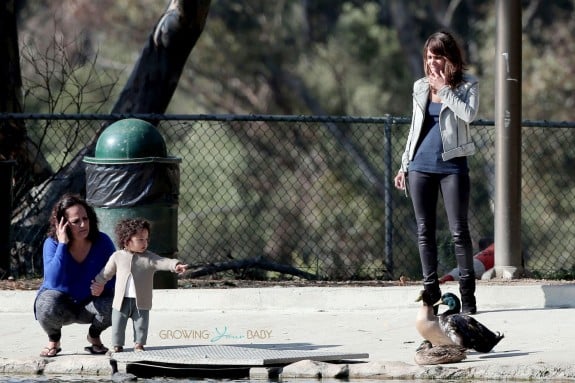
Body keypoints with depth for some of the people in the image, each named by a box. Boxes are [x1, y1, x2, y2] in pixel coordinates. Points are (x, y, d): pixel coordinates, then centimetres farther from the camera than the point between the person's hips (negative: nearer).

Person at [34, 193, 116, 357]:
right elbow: (54, 281, -33)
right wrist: (62, 245, -34)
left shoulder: (102, 242, -13)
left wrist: (104, 287, -30)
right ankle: (54, 340, 0)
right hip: (61, 302, -2)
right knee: (47, 308, -37)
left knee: (111, 306, -31)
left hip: (90, 303, 2)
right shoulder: (52, 244, -18)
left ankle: (94, 336, 5)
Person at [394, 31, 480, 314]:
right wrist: (404, 164, 15)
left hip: (452, 165, -4)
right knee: (425, 230, 3)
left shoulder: (467, 86, 0)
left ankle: (467, 295, -2)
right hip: (420, 166, 4)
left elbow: (469, 114, -19)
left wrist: (444, 89, -14)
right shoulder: (420, 87, 12)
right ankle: (431, 293, 7)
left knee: (459, 231, -4)